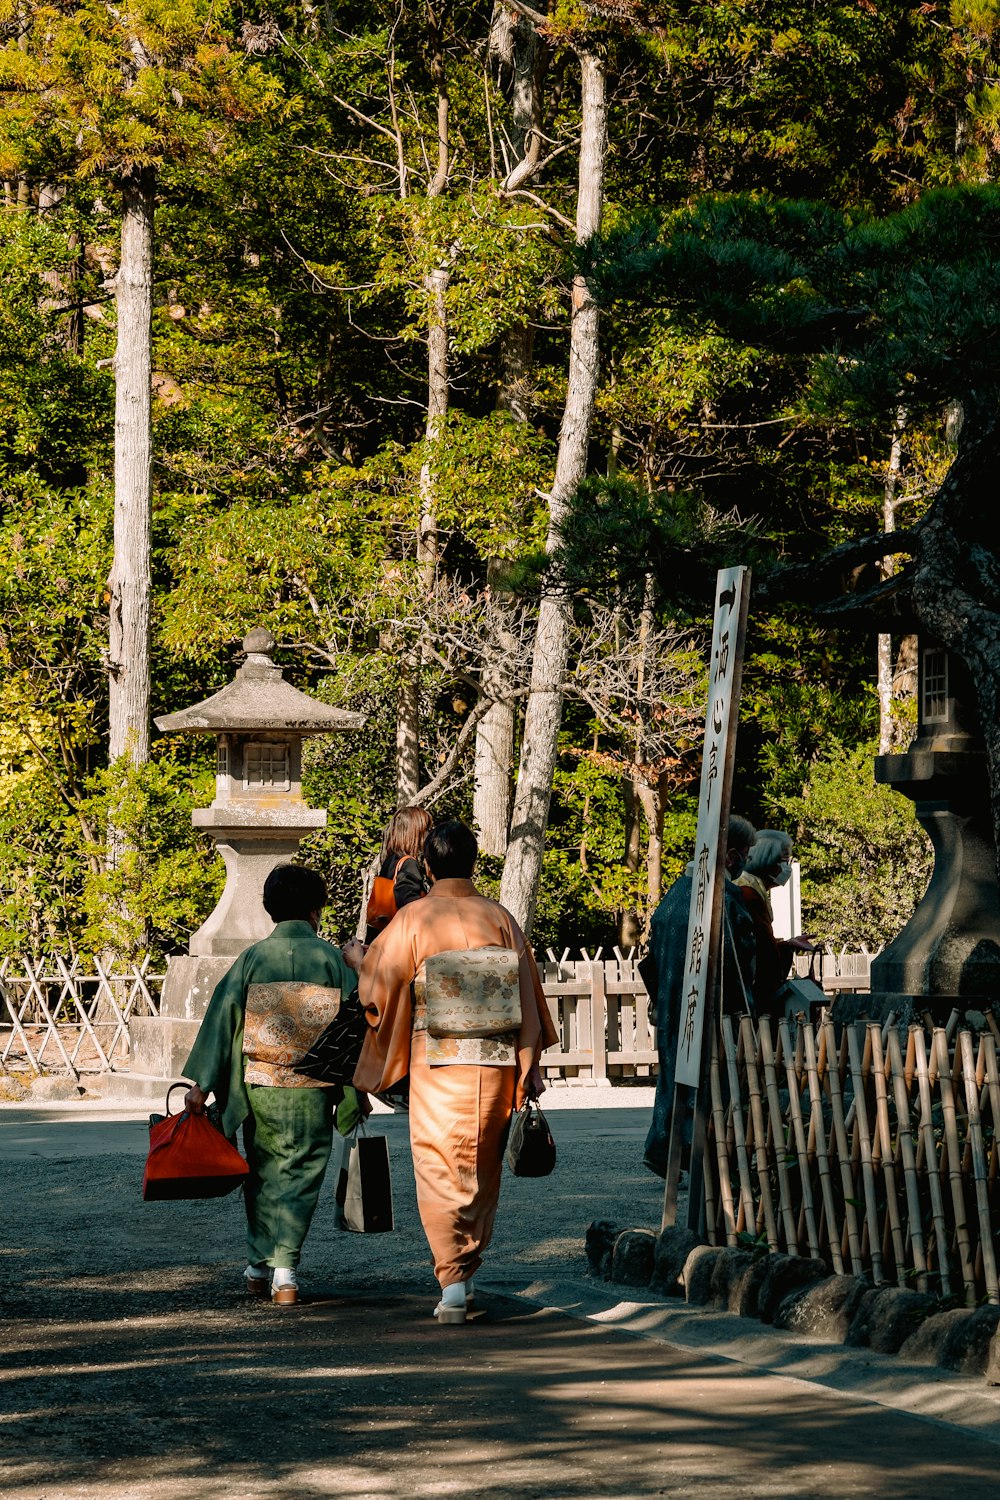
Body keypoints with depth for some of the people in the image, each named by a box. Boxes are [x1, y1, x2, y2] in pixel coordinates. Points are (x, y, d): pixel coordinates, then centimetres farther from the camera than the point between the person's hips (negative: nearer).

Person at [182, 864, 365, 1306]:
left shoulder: (254, 958, -1)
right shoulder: (332, 959, -3)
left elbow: (222, 1017, -4)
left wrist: (201, 1084, -3)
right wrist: (356, 970, 18)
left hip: (259, 1087, 1)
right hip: (313, 1092, -1)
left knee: (263, 1173, 16)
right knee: (299, 1178, 4)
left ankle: (258, 1267, 20)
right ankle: (284, 1270, -6)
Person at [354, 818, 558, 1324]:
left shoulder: (411, 920, -3)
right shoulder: (499, 918, 4)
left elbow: (375, 992, 0)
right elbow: (527, 997, 4)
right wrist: (527, 1068, 8)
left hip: (435, 1063, -3)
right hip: (495, 1062, 3)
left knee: (439, 1171, -2)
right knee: (483, 1169, 17)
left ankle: (452, 1282, -14)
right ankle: (468, 1264, 26)